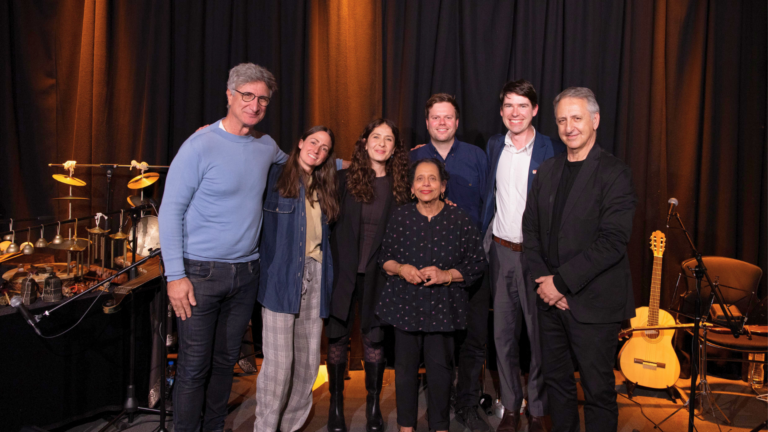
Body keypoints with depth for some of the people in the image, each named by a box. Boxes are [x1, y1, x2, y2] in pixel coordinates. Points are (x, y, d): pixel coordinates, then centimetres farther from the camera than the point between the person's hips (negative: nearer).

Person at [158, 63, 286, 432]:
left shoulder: (266, 146, 7)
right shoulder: (200, 145, -10)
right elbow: (170, 211, -10)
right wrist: (175, 275, -15)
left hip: (245, 273, 5)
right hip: (201, 273, -5)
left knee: (225, 361, 15)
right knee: (194, 367, 0)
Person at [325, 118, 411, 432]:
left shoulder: (399, 184, 3)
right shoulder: (345, 177, -1)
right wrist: (331, 262, -5)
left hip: (378, 272, 1)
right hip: (343, 269, 0)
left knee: (374, 336, 7)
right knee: (338, 335, 7)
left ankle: (373, 406, 23)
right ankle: (336, 404, 23)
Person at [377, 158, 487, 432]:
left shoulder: (460, 219, -1)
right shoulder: (400, 217, 3)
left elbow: (477, 263, 1)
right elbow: (384, 258, 11)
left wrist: (447, 275, -14)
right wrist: (400, 268, -10)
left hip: (443, 305, -1)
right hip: (405, 302, 1)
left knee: (440, 366, 2)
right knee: (405, 365, 7)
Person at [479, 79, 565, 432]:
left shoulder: (553, 151, -7)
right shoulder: (493, 146, 8)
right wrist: (485, 238, 10)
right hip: (500, 251, 4)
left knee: (540, 334, 5)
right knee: (503, 333, 11)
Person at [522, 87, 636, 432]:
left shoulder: (614, 174, -9)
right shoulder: (547, 171, 11)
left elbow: (612, 241, -17)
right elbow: (530, 229, 10)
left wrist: (562, 281, -17)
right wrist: (542, 280, -4)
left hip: (593, 302, -6)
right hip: (551, 298, 6)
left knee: (598, 389, 6)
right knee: (555, 378, 18)